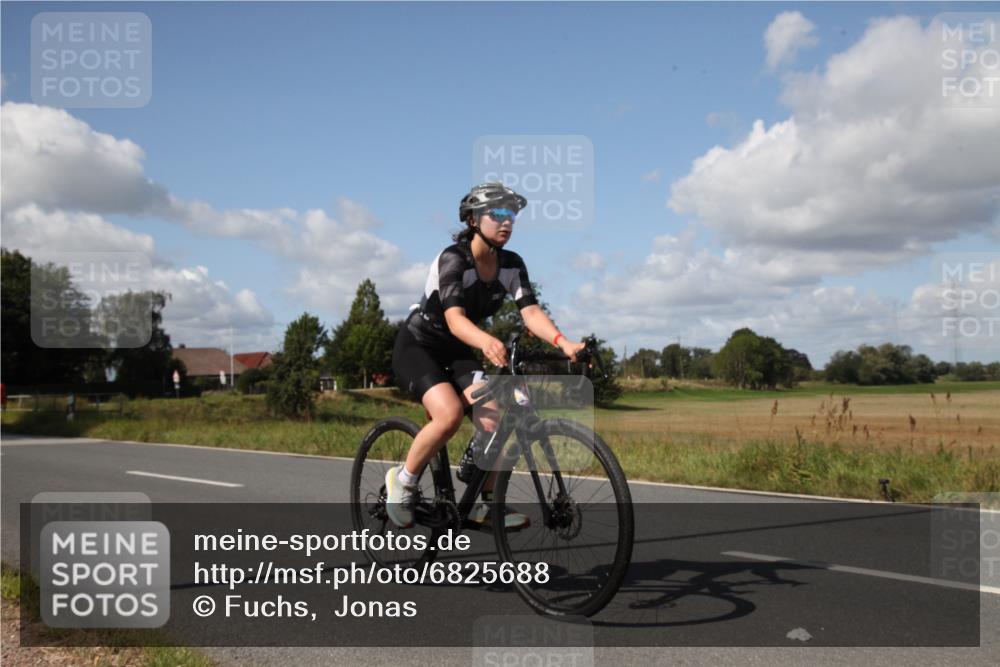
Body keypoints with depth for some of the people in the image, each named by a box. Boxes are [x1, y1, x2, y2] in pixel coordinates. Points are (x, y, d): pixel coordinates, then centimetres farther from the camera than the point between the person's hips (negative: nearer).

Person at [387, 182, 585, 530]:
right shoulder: (453, 259, -25)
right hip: (417, 346, -6)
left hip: (456, 352, 6)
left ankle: (486, 505, 4)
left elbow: (531, 311, -18)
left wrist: (563, 342, -37)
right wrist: (486, 342, -59)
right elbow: (454, 318, -38)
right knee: (450, 413, -30)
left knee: (493, 420, -15)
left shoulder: (512, 264, -6)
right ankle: (402, 481, -7)